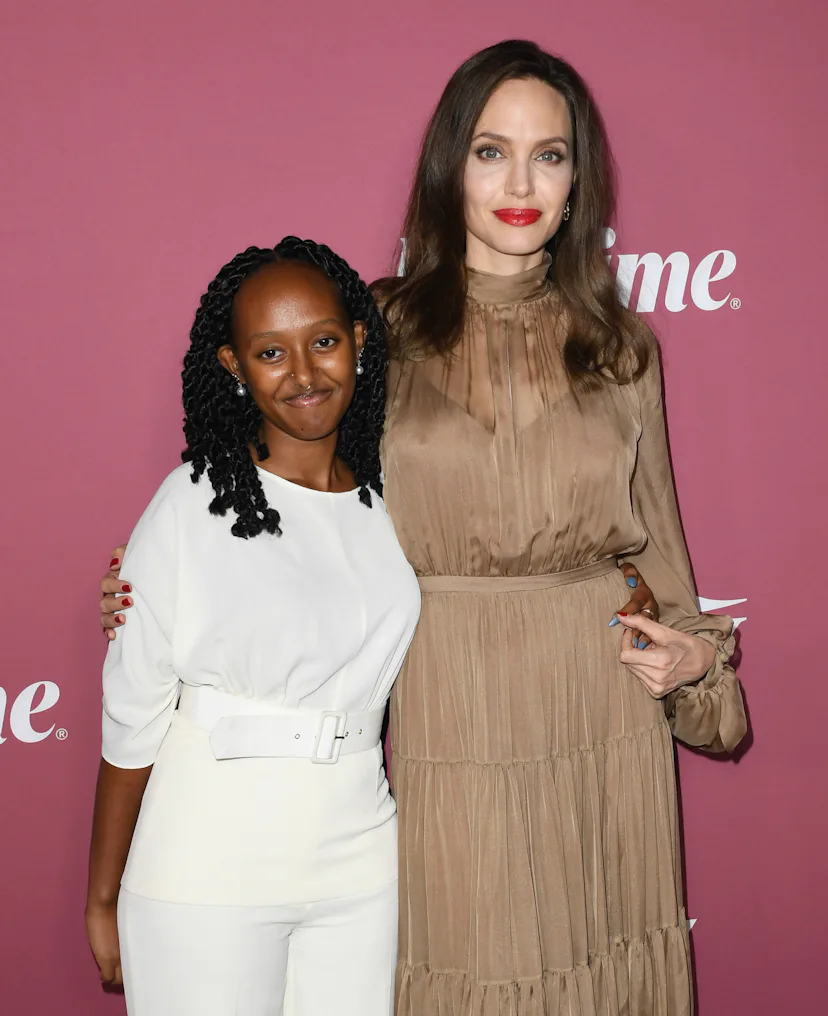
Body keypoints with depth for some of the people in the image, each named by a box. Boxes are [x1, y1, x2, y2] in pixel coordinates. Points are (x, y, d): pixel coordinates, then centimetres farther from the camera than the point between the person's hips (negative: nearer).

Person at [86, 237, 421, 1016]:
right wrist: (103, 899, -4)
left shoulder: (390, 498, 3)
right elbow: (132, 717, -8)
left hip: (361, 867, 4)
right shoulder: (194, 506, -11)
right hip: (208, 878, -4)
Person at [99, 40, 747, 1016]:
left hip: (601, 729, 2)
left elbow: (654, 536, 15)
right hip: (446, 723, -2)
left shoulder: (620, 348, 6)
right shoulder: (380, 332, 0)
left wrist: (694, 652, 1)